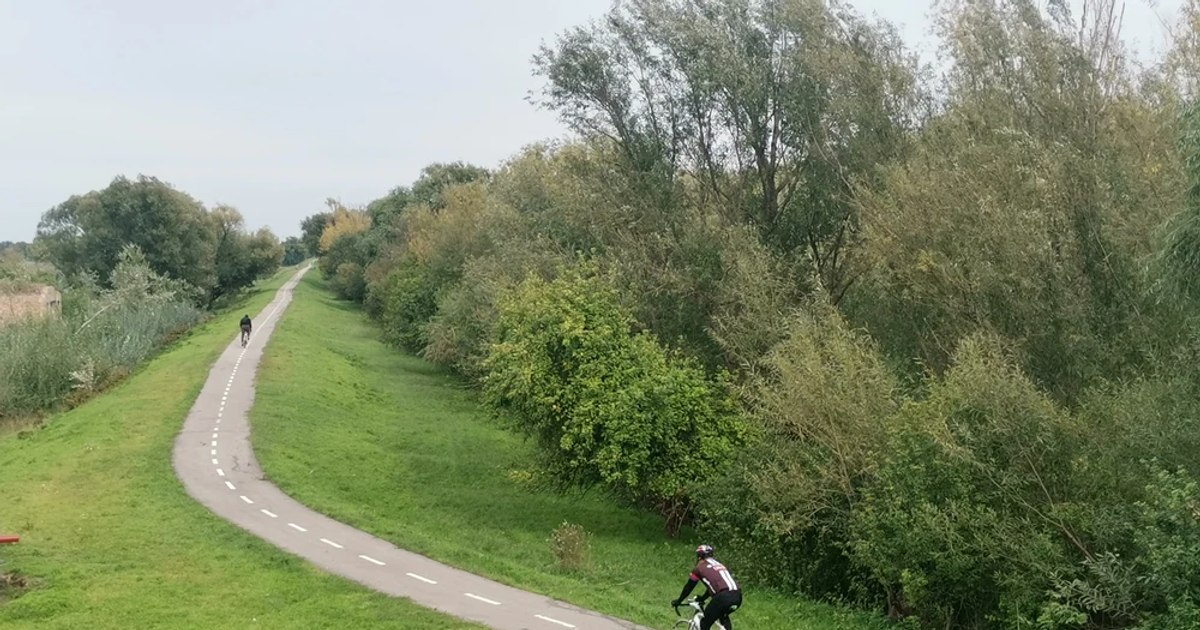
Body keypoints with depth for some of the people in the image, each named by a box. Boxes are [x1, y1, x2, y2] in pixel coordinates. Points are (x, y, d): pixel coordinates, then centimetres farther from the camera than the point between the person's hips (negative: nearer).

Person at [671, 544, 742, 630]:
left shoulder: (699, 568, 13)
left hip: (723, 597, -6)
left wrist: (678, 601, 36)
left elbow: (688, 587, 21)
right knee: (723, 615, 36)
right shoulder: (719, 565, 31)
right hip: (738, 596, 6)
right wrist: (702, 598, 57)